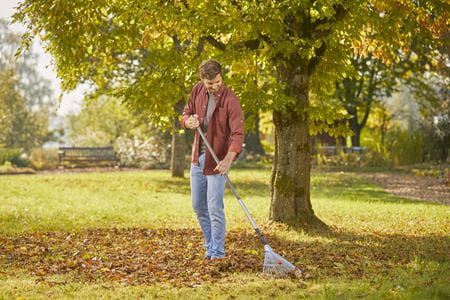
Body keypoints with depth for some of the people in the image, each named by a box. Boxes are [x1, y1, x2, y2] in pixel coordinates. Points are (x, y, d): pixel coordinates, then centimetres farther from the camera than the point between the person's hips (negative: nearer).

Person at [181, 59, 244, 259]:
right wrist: (189, 121, -15)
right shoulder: (197, 91, 0)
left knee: (215, 208, -8)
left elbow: (238, 134, -26)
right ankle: (210, 247, 26)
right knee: (198, 206, 13)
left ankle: (217, 253, 1)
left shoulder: (230, 100, -19)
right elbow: (185, 115, 11)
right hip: (198, 157, 7)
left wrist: (228, 159, -42)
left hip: (217, 160, -7)